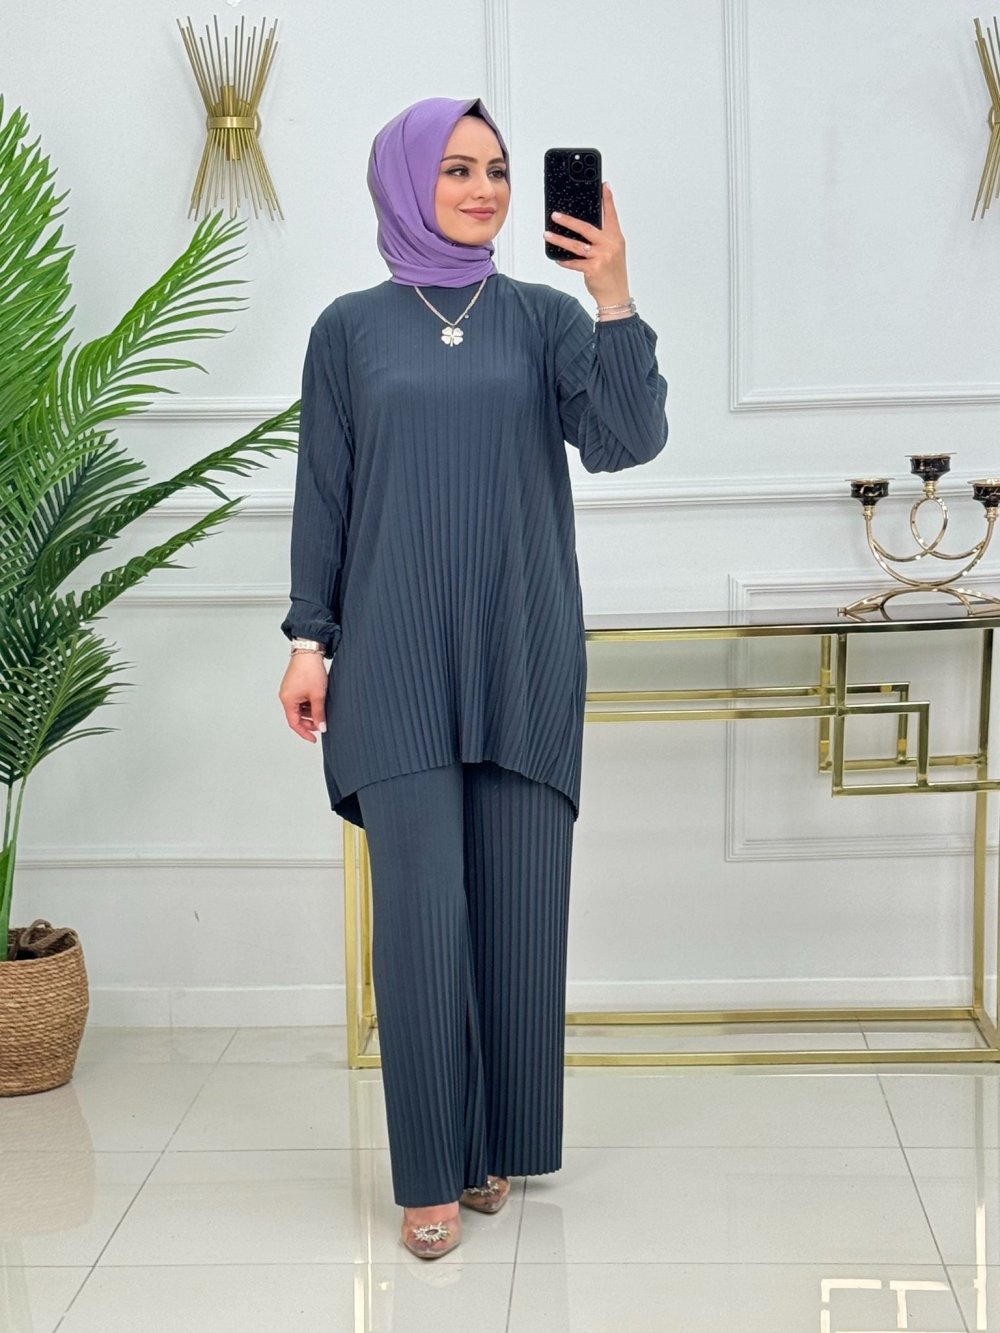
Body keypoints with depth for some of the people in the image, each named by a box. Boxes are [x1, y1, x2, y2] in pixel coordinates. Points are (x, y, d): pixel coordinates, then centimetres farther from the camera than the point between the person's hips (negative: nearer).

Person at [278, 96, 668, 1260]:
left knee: (517, 903, 5)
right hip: (397, 660, -1)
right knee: (420, 911, -4)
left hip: (522, 658, 1)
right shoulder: (350, 328, 6)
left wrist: (613, 292, -18)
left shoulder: (542, 316, 6)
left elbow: (627, 441, -8)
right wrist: (309, 639, -1)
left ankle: (498, 1144, 21)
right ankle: (431, 1171, 7)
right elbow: (322, 494, 5)